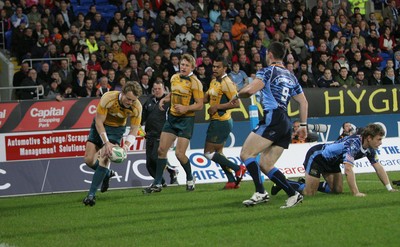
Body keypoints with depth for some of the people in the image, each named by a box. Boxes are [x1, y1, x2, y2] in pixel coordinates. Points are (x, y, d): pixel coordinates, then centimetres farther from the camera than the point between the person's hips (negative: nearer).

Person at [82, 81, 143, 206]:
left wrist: (126, 145, -32)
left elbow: (134, 129, -13)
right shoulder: (108, 98, -31)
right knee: (89, 159, -7)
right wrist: (106, 143, -33)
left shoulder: (137, 107, -24)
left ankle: (91, 194, -17)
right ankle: (107, 173, 26)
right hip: (100, 126, 0)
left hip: (117, 128, 0)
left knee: (104, 158, -21)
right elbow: (99, 122, -24)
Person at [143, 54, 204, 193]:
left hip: (186, 120, -6)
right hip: (172, 118, 6)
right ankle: (157, 184, 8)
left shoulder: (194, 82, -13)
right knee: (162, 149, 1)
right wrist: (164, 99, 5)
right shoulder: (174, 78, 6)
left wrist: (185, 108, -27)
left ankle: (190, 179, 16)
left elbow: (199, 105, -13)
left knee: (179, 153, -11)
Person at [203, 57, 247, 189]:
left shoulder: (227, 83, -16)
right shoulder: (214, 82, 12)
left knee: (208, 152, -7)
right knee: (218, 152, 14)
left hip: (222, 122, -10)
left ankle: (238, 168, -2)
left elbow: (236, 103, -23)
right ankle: (232, 181, 16)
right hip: (216, 121, 10)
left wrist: (217, 107, -20)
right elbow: (206, 98, 25)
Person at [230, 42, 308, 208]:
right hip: (286, 124, 8)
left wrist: (237, 95, 6)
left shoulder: (268, 71, 0)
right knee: (265, 165, 9)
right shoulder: (291, 76, 24)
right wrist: (303, 125, 24)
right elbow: (303, 101, 25)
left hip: (273, 118, -8)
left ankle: (260, 192, -26)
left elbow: (251, 90, -14)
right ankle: (293, 194, -1)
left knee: (246, 154, -11)